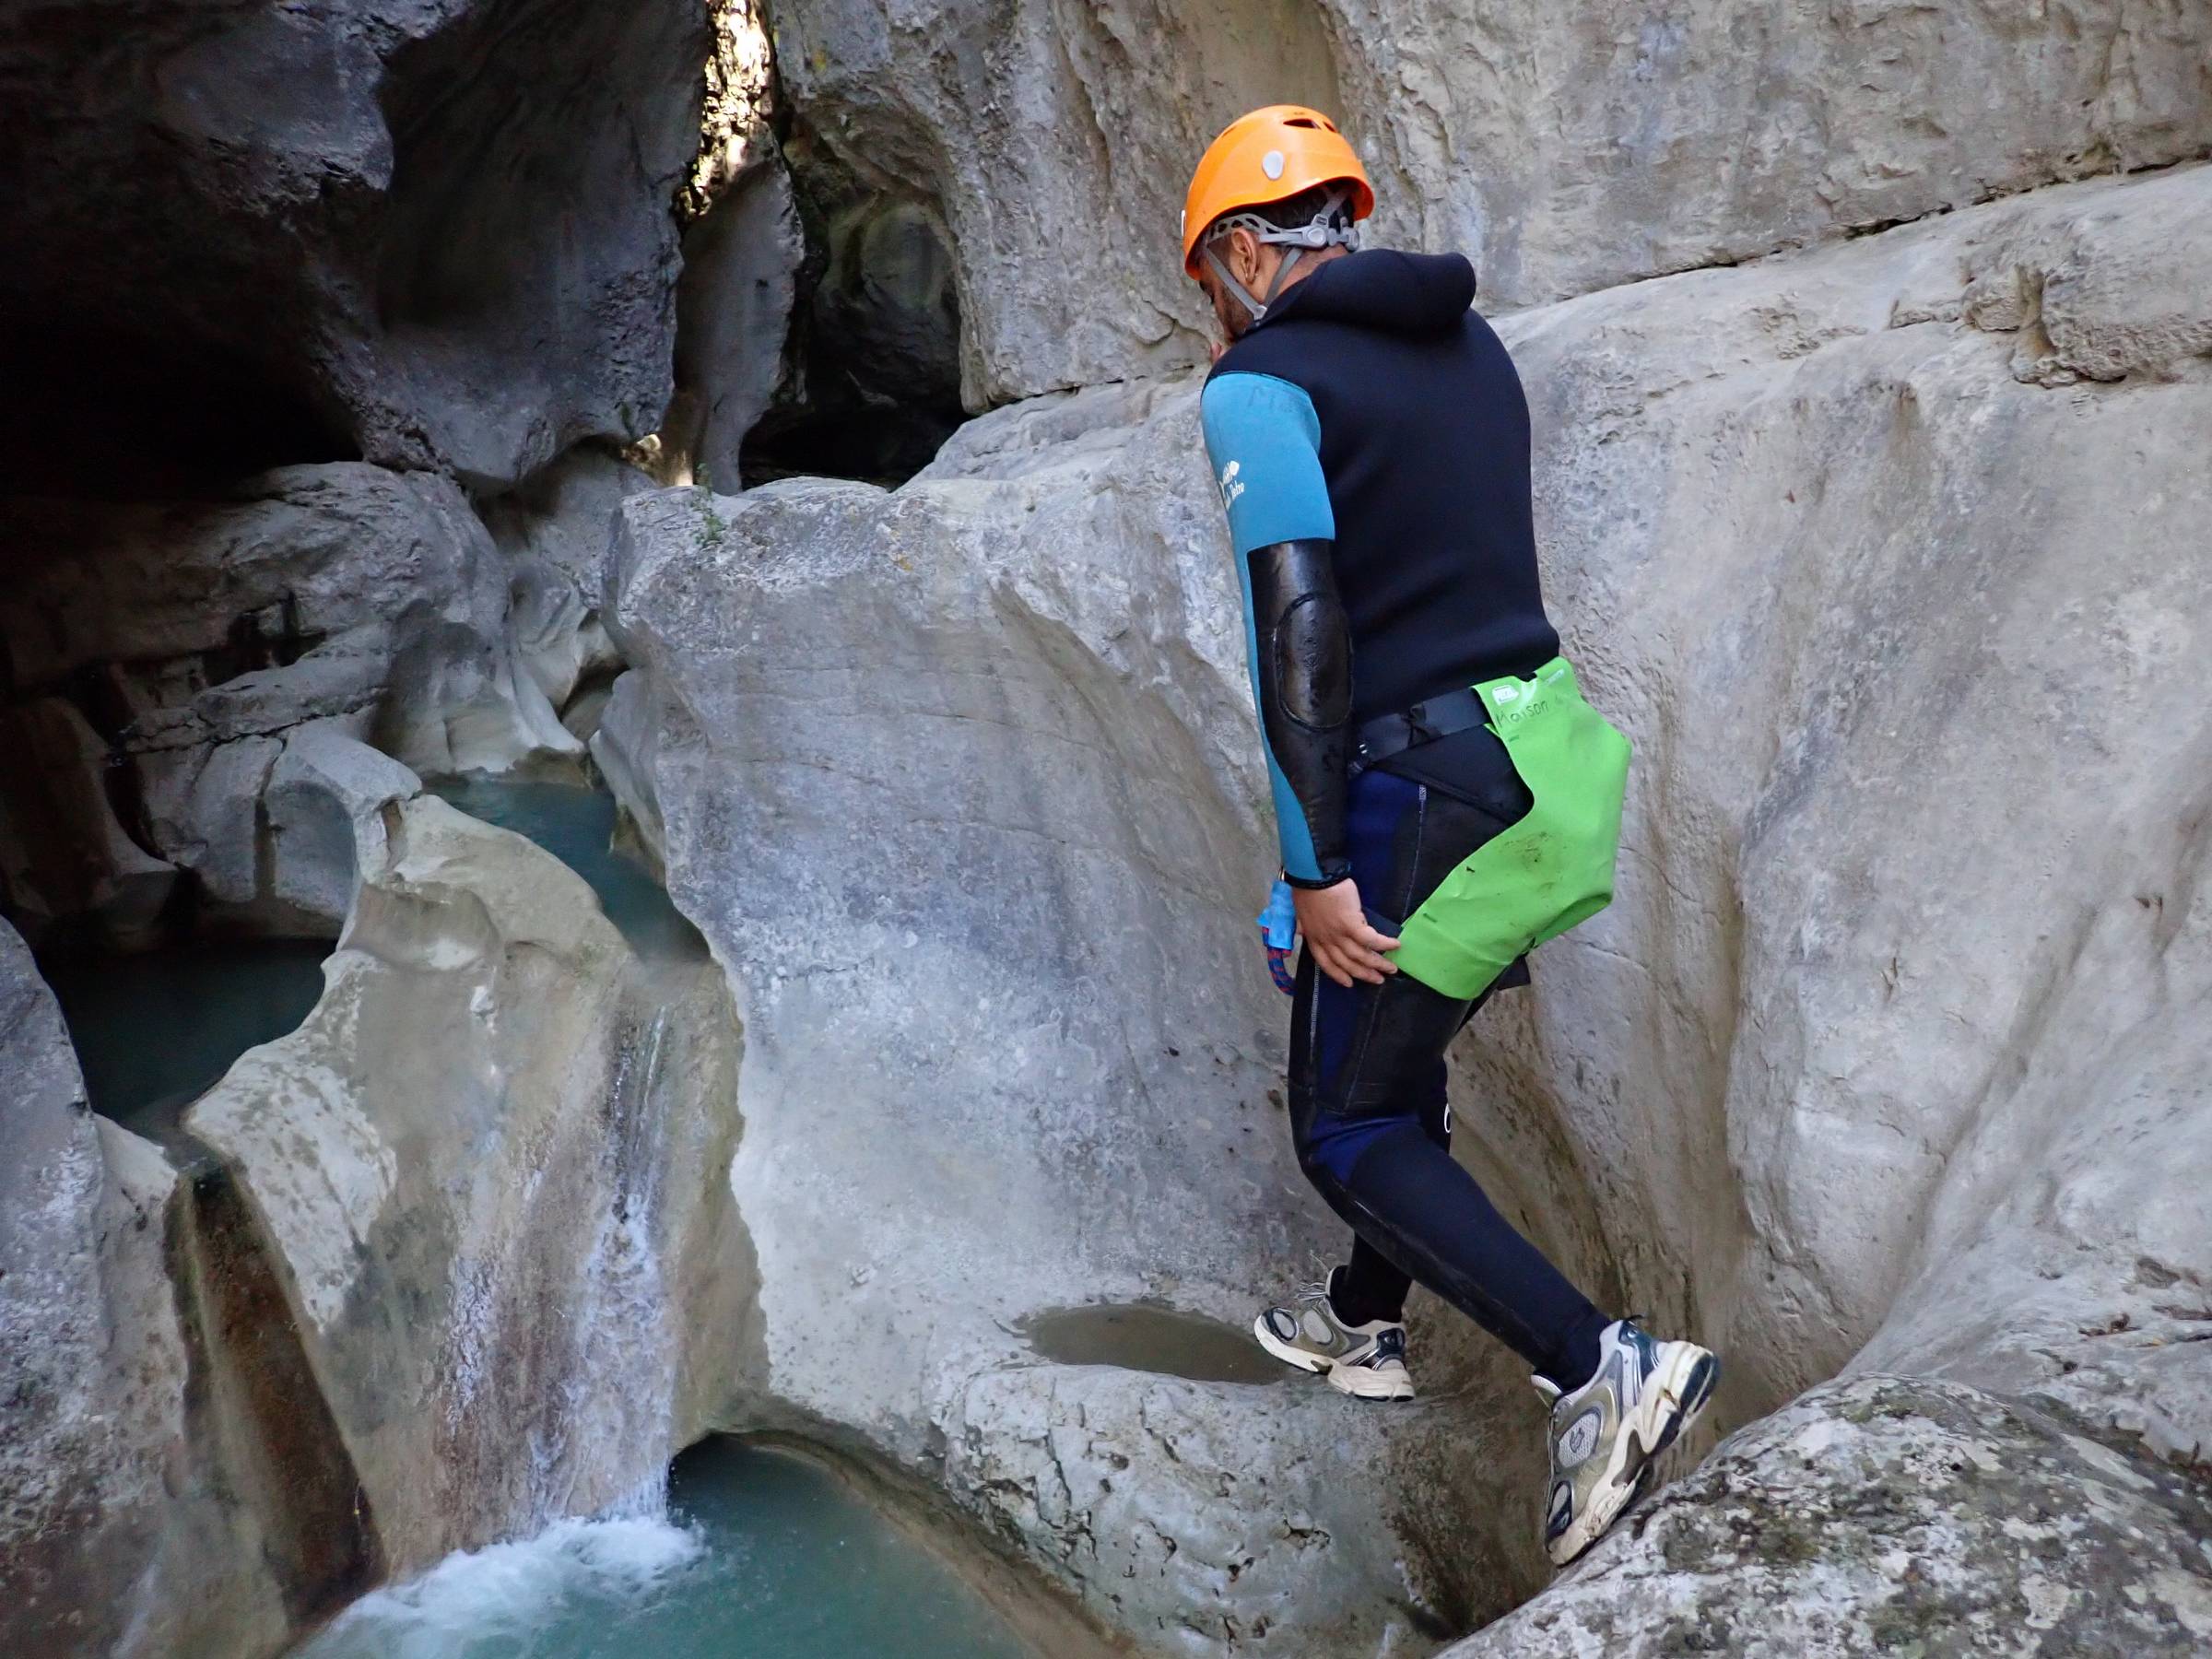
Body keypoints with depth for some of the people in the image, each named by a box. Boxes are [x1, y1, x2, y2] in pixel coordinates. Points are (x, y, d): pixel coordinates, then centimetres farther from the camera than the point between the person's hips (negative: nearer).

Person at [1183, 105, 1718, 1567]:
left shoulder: (1260, 383, -9)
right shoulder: (1465, 340, 14)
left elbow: (1299, 627, -19)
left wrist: (1315, 869, -18)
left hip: (1428, 788, -8)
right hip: (1552, 746, 9)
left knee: (1347, 1129, 5)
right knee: (1394, 1058, 25)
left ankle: (1602, 1369, -6)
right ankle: (1364, 1323, 43)